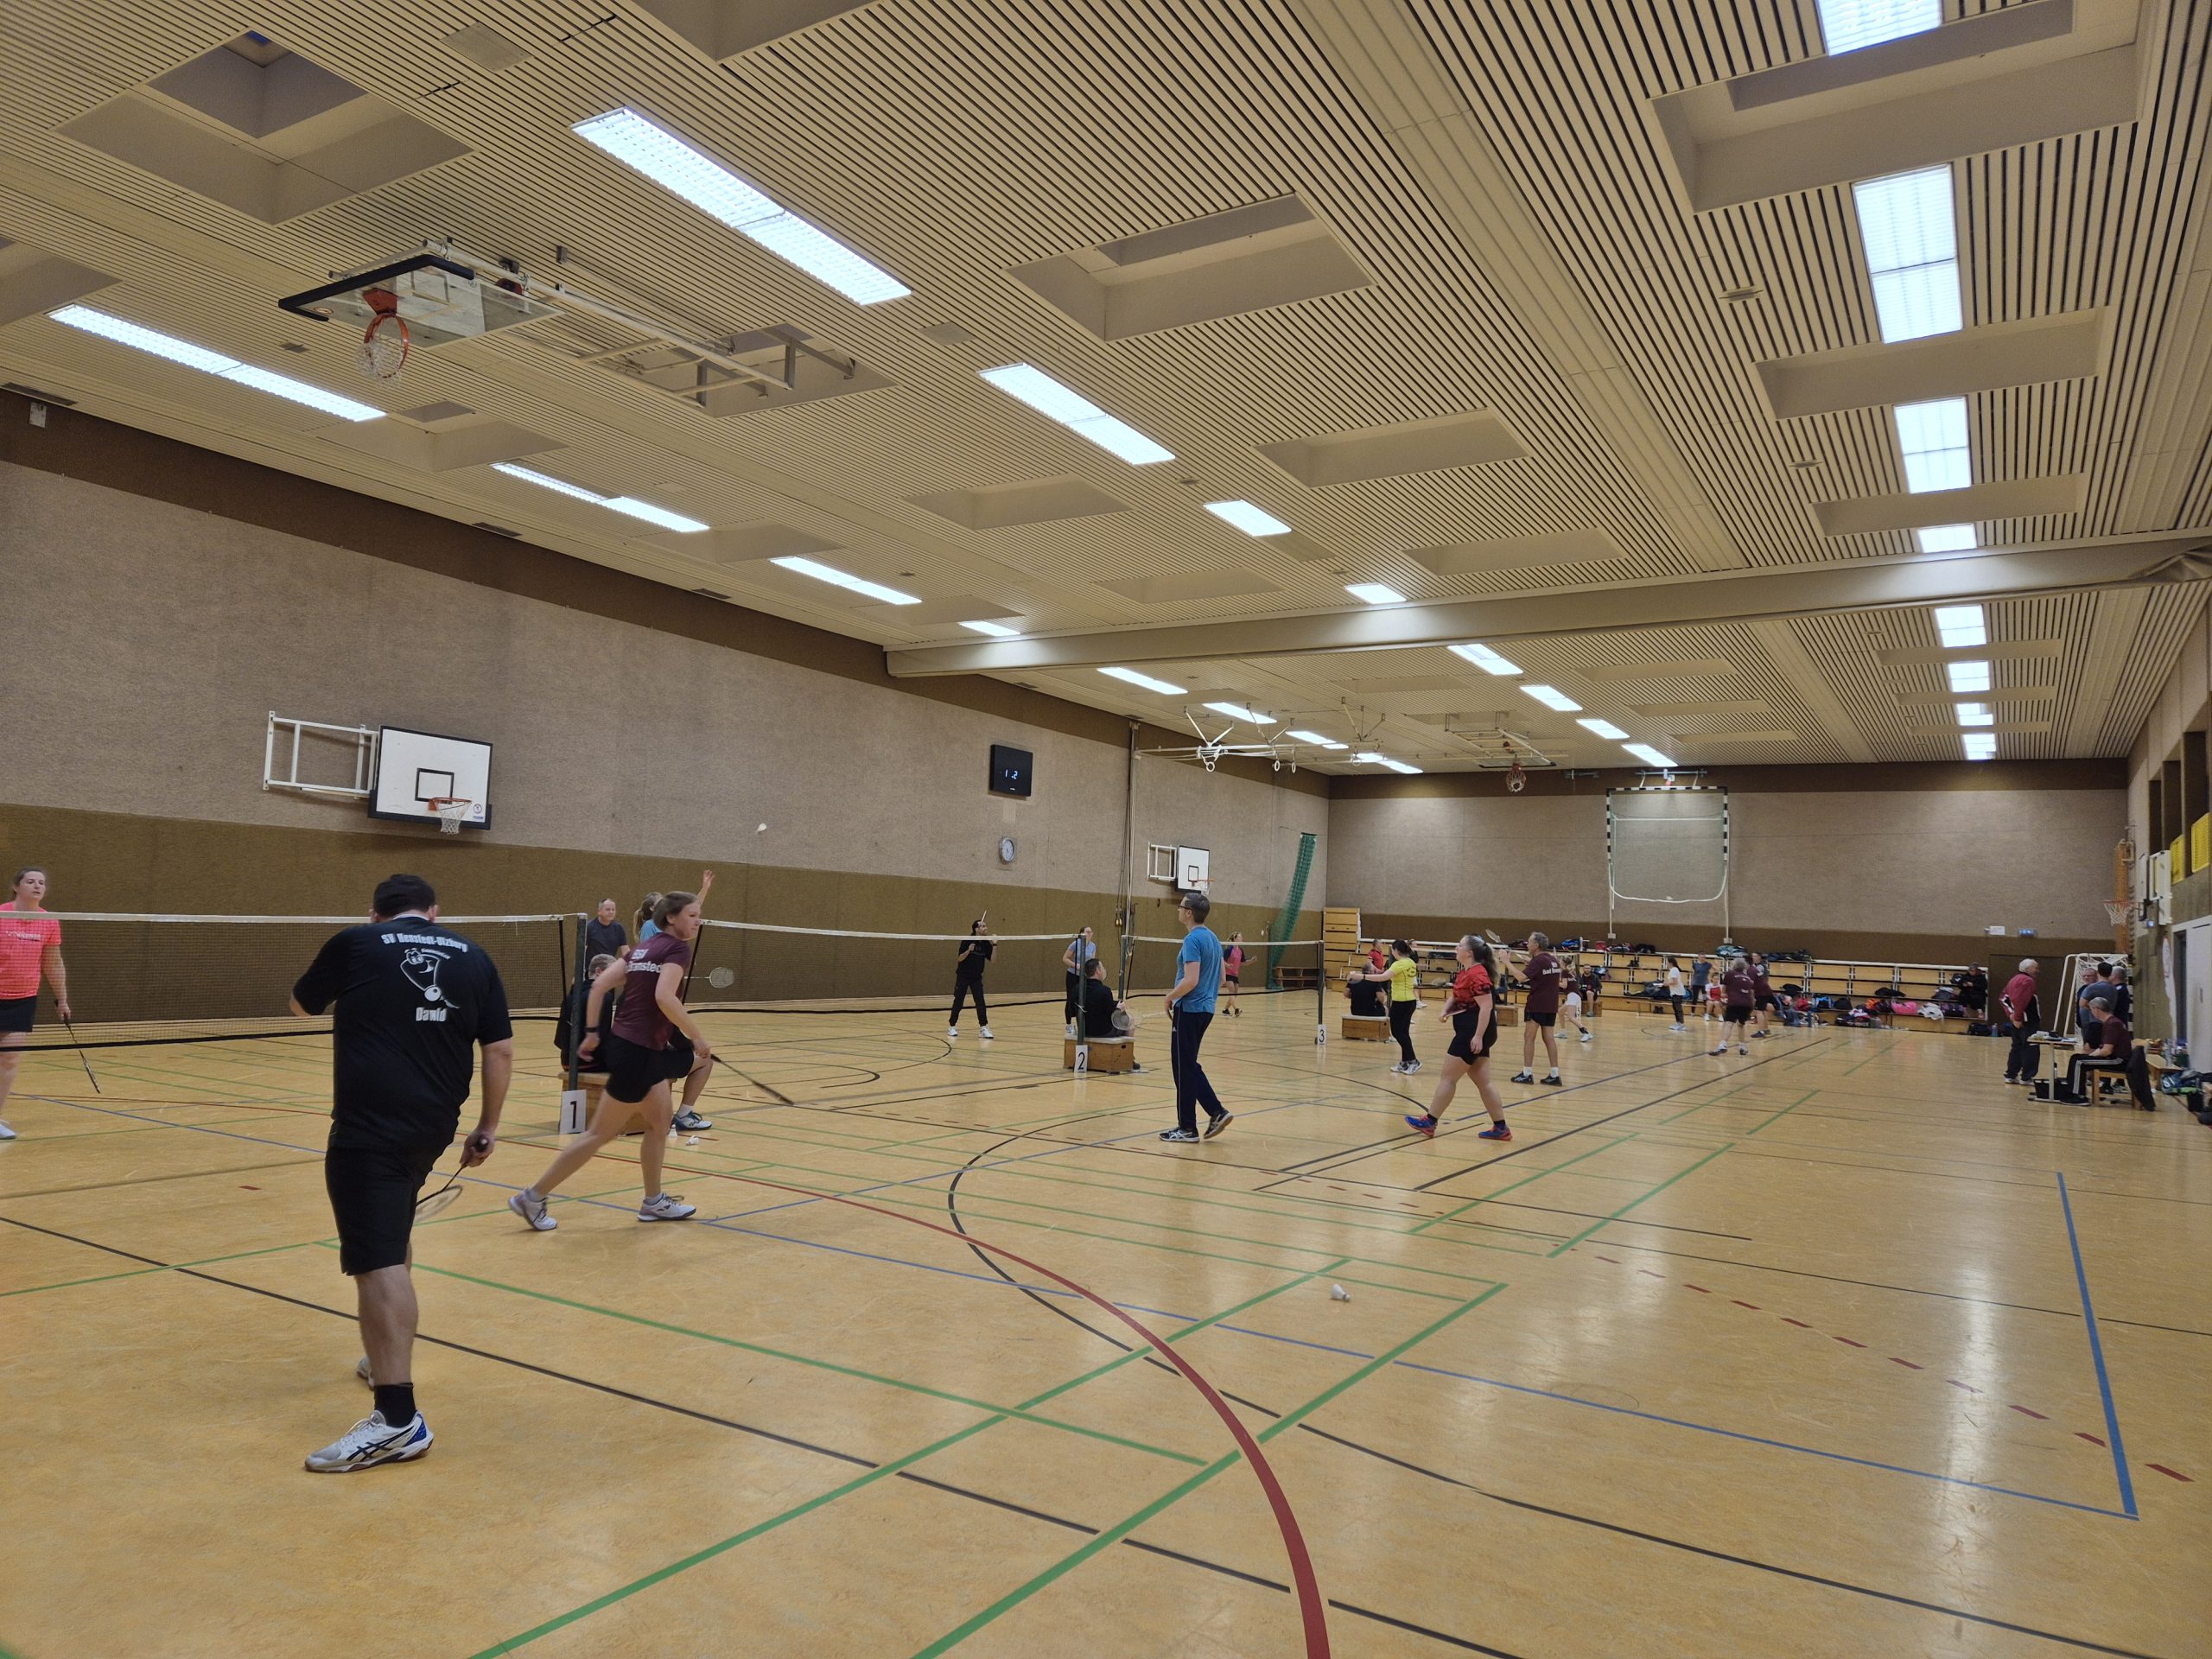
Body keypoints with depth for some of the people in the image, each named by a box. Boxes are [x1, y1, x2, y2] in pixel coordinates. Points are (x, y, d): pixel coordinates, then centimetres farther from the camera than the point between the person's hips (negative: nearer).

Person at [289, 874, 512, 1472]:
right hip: (434, 1125, 5)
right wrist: (488, 1127, 15)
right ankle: (387, 1357, 41)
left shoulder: (353, 944, 2)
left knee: (379, 1260, -10)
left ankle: (398, 1420, -15)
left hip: (368, 1126, -5)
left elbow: (302, 1003, 21)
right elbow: (501, 1050, 7)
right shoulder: (473, 956, 9)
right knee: (393, 1234, 27)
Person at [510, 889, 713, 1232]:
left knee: (659, 1122, 17)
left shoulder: (643, 948, 12)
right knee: (602, 1133, 0)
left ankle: (654, 1202, 25)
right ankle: (533, 1197, 8)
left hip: (626, 1042, 9)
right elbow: (664, 997, -27)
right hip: (638, 1052, -9)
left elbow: (600, 985, 9)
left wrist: (592, 1031, 12)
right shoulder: (677, 949, -13)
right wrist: (698, 1037, -21)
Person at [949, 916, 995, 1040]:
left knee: (980, 1003, -7)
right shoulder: (967, 940, -13)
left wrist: (995, 945, -15)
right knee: (958, 1002, 2)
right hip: (963, 976, -3)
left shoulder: (986, 943, -1)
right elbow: (960, 959, -14)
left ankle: (984, 1028, -7)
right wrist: (968, 950, -31)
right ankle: (952, 1027, 16)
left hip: (976, 977, 3)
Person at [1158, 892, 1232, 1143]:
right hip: (1205, 1009, 9)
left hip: (1189, 1010, -9)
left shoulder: (1193, 939, -17)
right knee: (1189, 1065, 18)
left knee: (1184, 1067, 1)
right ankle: (1217, 1112, 11)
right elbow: (1221, 978, 17)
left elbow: (1191, 980, -25)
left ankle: (1187, 1128, 9)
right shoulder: (1212, 938, 11)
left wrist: (1170, 997, -11)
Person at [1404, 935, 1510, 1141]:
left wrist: (1478, 1036, -25)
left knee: (1448, 1077, -1)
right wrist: (1446, 1010, 0)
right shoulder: (1465, 973, 13)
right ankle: (1500, 1128, 14)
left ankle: (1429, 1122, 7)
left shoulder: (1477, 975, -18)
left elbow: (1486, 1006, -22)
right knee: (1483, 1081, 11)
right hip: (1473, 1034, 10)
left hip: (1475, 1033, -10)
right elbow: (1456, 996, 20)